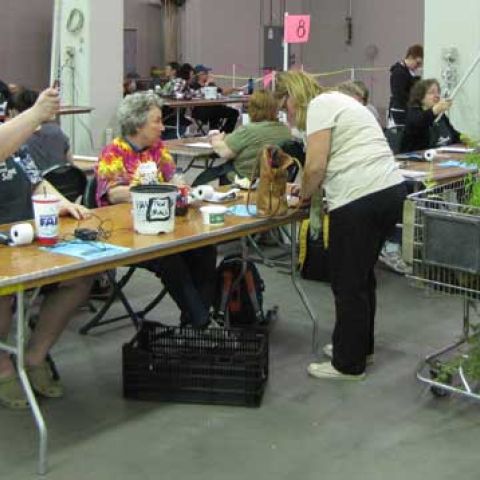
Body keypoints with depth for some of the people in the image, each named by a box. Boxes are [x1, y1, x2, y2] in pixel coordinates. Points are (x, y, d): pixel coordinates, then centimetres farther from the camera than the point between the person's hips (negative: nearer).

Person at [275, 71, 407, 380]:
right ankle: (361, 346, 35)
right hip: (391, 191, 10)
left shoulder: (319, 104, -5)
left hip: (361, 201, -10)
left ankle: (349, 364, 11)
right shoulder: (337, 100, 24)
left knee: (348, 283, 1)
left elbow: (316, 166, -12)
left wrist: (304, 195, 5)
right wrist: (310, 190, 13)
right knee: (362, 276, 21)